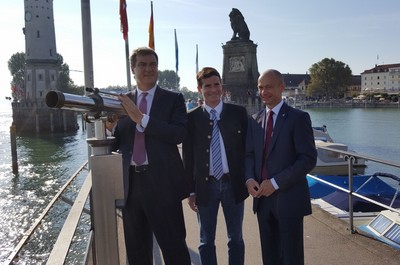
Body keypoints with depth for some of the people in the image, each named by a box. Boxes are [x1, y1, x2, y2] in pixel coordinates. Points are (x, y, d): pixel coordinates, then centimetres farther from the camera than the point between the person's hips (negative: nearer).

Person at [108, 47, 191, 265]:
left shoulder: (173, 99, 0)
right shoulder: (123, 101, 10)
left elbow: (179, 134, -16)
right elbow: (116, 143, 9)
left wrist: (142, 118, -21)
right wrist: (109, 128, -12)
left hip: (162, 182, -4)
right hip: (131, 182, 4)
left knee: (174, 246, 4)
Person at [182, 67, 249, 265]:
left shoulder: (238, 112, -1)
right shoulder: (192, 118, -3)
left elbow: (247, 147, 3)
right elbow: (188, 156, 0)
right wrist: (191, 190, 0)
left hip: (233, 184, 1)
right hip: (205, 186, 0)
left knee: (236, 239, 16)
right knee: (206, 241, 14)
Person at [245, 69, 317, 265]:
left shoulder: (298, 118, -7)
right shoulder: (255, 120, 11)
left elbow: (308, 159, -13)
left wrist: (276, 182, -18)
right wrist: (249, 179, -7)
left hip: (288, 198, -5)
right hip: (262, 198, 5)